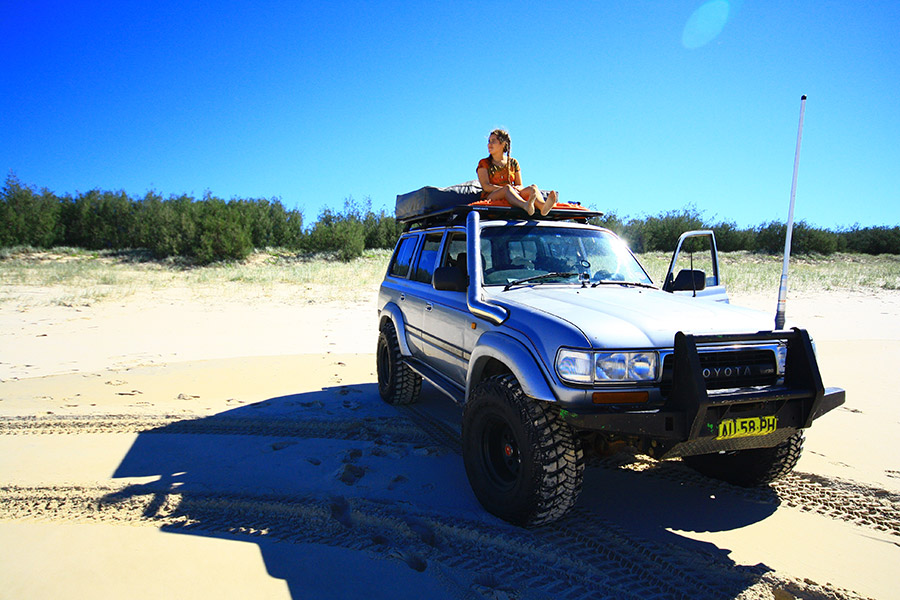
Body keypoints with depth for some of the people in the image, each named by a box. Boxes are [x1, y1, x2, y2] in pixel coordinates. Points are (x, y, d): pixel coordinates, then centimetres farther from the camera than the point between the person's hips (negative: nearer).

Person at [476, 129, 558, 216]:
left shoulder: (513, 163, 20)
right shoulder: (484, 163, 12)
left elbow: (519, 185, 18)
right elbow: (486, 186, -4)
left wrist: (518, 188, -9)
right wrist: (507, 188, -19)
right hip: (490, 197, -3)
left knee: (532, 188, -26)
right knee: (507, 188, -36)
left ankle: (543, 207, -60)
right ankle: (525, 206, -68)